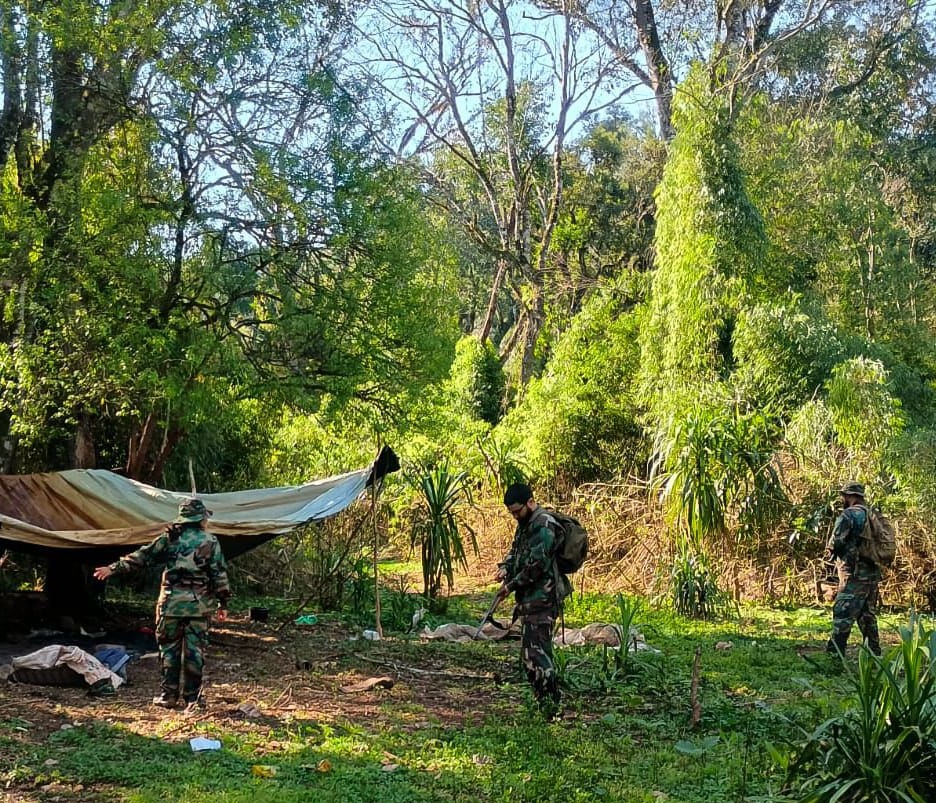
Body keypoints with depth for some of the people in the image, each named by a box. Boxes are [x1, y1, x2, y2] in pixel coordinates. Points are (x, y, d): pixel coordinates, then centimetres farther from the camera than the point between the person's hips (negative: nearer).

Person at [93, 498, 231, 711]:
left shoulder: (169, 538, 3)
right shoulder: (210, 541, 0)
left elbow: (141, 557, 5)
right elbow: (219, 574, -2)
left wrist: (113, 568, 13)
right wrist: (223, 603, 4)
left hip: (171, 602, 1)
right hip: (199, 605, -1)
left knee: (169, 648, 11)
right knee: (194, 651, 4)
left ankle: (169, 696, 15)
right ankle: (193, 698, 6)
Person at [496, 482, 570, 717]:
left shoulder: (543, 526, -15)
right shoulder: (525, 524, 16)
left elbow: (536, 565, -21)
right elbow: (515, 551, 23)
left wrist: (511, 586, -13)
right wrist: (505, 568, 2)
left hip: (541, 599, -10)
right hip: (530, 599, 10)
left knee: (536, 649, -13)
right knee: (528, 650, 13)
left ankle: (549, 702, -9)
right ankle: (542, 699, 20)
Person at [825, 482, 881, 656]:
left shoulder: (848, 515, -12)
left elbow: (835, 543, -16)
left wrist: (831, 552, 7)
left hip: (855, 575, -8)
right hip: (873, 572, 8)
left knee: (842, 614, -6)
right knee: (867, 614, 16)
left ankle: (835, 653, -8)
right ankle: (873, 653, 20)